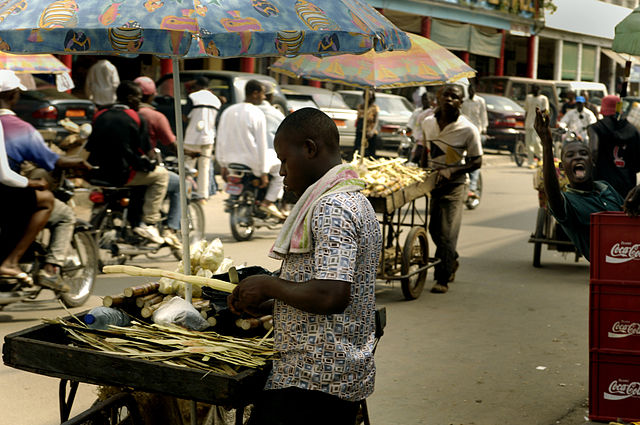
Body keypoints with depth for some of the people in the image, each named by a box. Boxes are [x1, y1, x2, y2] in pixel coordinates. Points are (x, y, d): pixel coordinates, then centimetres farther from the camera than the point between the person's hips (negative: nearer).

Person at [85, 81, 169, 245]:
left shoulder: (100, 116, 11)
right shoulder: (135, 118, -5)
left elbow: (90, 146, 14)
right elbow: (141, 151, -7)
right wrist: (149, 165, 10)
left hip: (97, 173, 7)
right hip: (121, 174, -7)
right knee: (161, 174, 10)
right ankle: (148, 223, 0)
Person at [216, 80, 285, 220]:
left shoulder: (228, 111, 5)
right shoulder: (257, 114, -13)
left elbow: (220, 141, 8)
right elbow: (262, 144, -13)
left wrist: (223, 166, 16)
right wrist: (264, 173, -9)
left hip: (231, 162, 7)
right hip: (252, 163, -7)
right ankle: (268, 202, 2)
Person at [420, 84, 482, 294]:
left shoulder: (468, 130, -13)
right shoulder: (428, 123, 1)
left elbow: (476, 161, -10)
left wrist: (450, 172, -19)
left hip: (453, 185, -5)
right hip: (431, 182, 5)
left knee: (447, 232, -8)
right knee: (434, 229, 14)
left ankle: (442, 279, -1)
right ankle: (451, 261, 40)